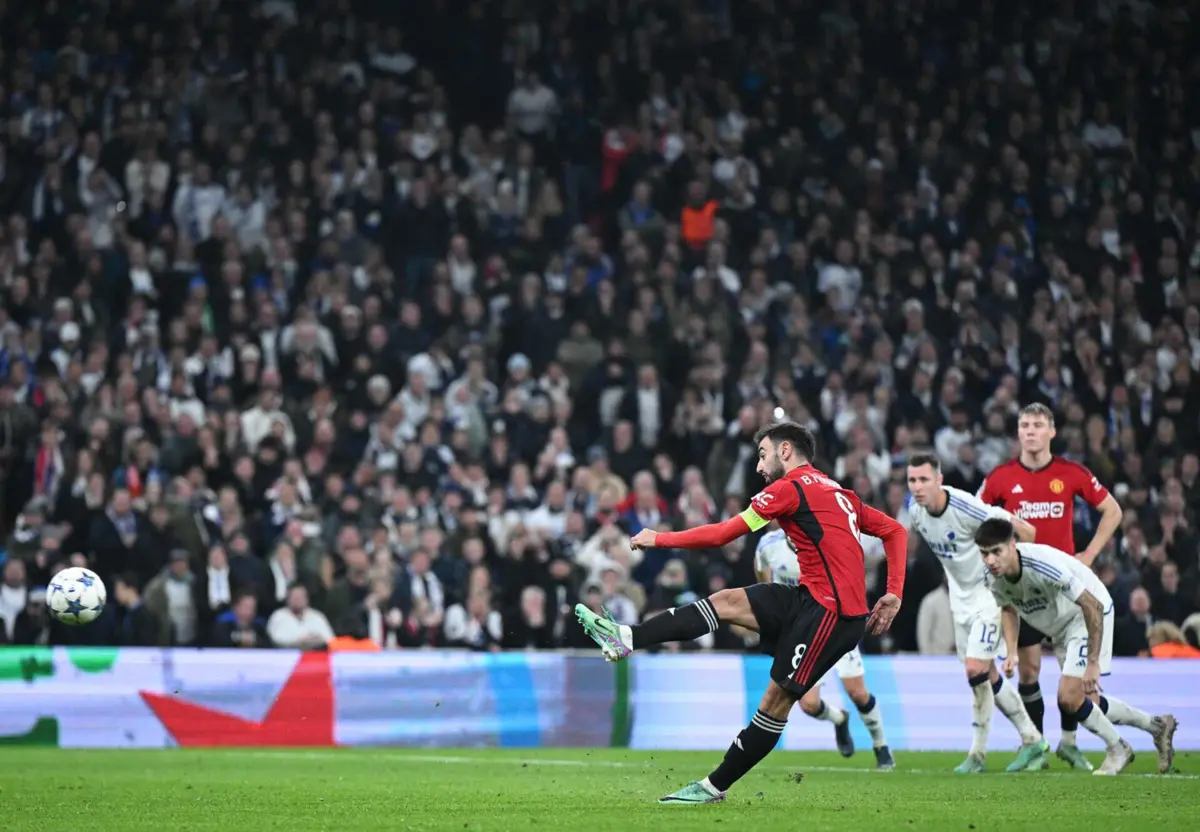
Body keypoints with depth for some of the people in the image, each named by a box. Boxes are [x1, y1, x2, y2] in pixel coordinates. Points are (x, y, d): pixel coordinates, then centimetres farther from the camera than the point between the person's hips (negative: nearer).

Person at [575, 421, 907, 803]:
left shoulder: (791, 487, -6)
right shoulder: (837, 493, 20)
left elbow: (722, 534, -6)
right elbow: (895, 531, 20)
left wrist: (659, 539, 4)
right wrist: (893, 594, 14)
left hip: (831, 611, -9)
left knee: (778, 698, -5)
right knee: (725, 601, 1)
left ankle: (715, 786, -3)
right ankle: (626, 638, -7)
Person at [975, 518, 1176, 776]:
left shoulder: (1043, 565, -37)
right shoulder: (995, 578, -15)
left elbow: (1093, 606, -31)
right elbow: (1008, 608, 10)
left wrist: (1093, 663, -29)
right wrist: (1012, 652, -5)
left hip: (1089, 617, -8)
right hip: (1060, 627, 8)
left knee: (1069, 698, -17)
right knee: (1088, 704, 12)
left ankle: (1117, 750, 7)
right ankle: (1157, 726, 33)